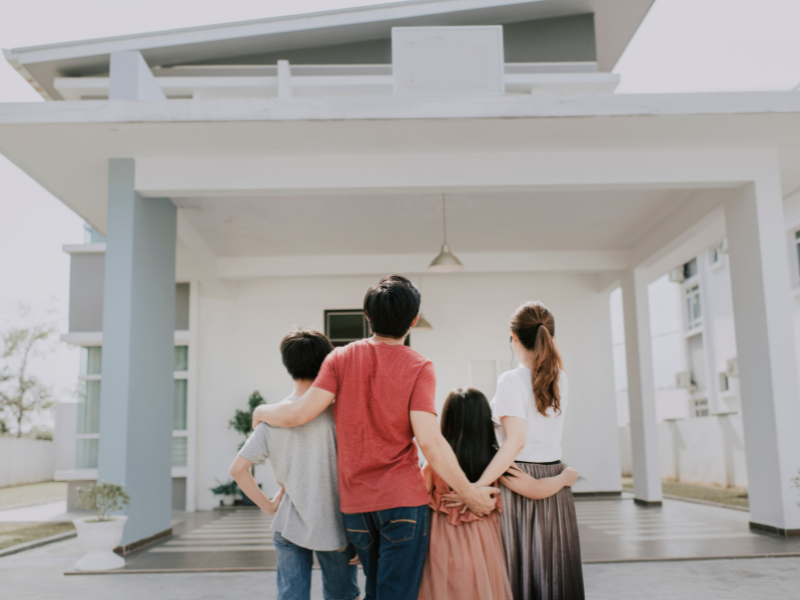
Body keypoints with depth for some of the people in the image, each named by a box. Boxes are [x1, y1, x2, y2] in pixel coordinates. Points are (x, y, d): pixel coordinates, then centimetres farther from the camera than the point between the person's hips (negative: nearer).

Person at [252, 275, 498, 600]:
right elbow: (429, 442, -17)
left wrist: (263, 412, 13)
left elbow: (300, 413, -9)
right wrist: (470, 493, -7)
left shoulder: (342, 358, -1)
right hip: (403, 499, -4)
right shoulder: (419, 368, -9)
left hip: (355, 501, 4)